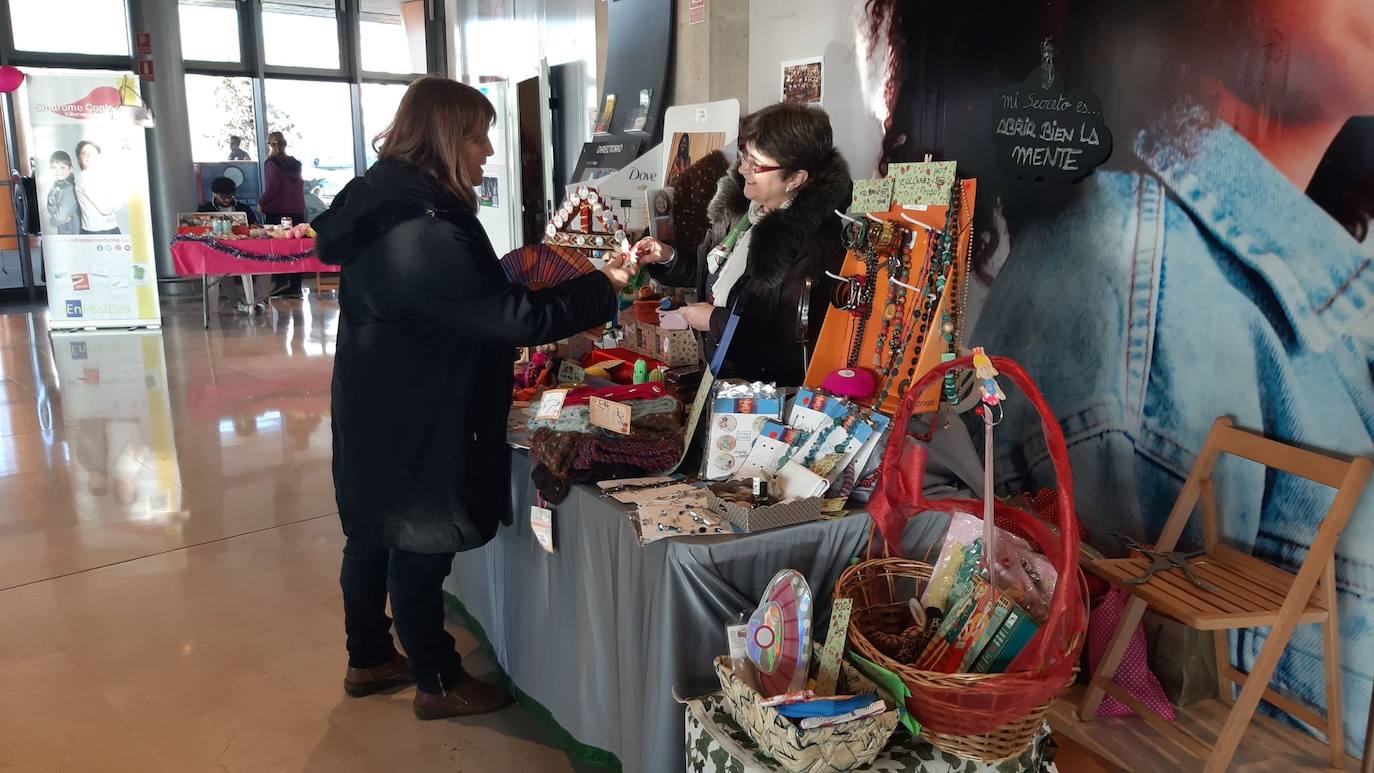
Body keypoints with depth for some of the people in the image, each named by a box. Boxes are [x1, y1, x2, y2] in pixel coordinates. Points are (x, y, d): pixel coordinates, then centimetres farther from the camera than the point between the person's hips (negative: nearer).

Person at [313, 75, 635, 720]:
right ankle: (438, 684, 27)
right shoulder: (425, 234, -28)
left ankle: (368, 660, 40)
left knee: (375, 537, 21)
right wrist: (603, 287, -17)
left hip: (377, 417, 10)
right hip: (412, 428, -10)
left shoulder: (386, 203, 4)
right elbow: (515, 317, -27)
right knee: (420, 551, 7)